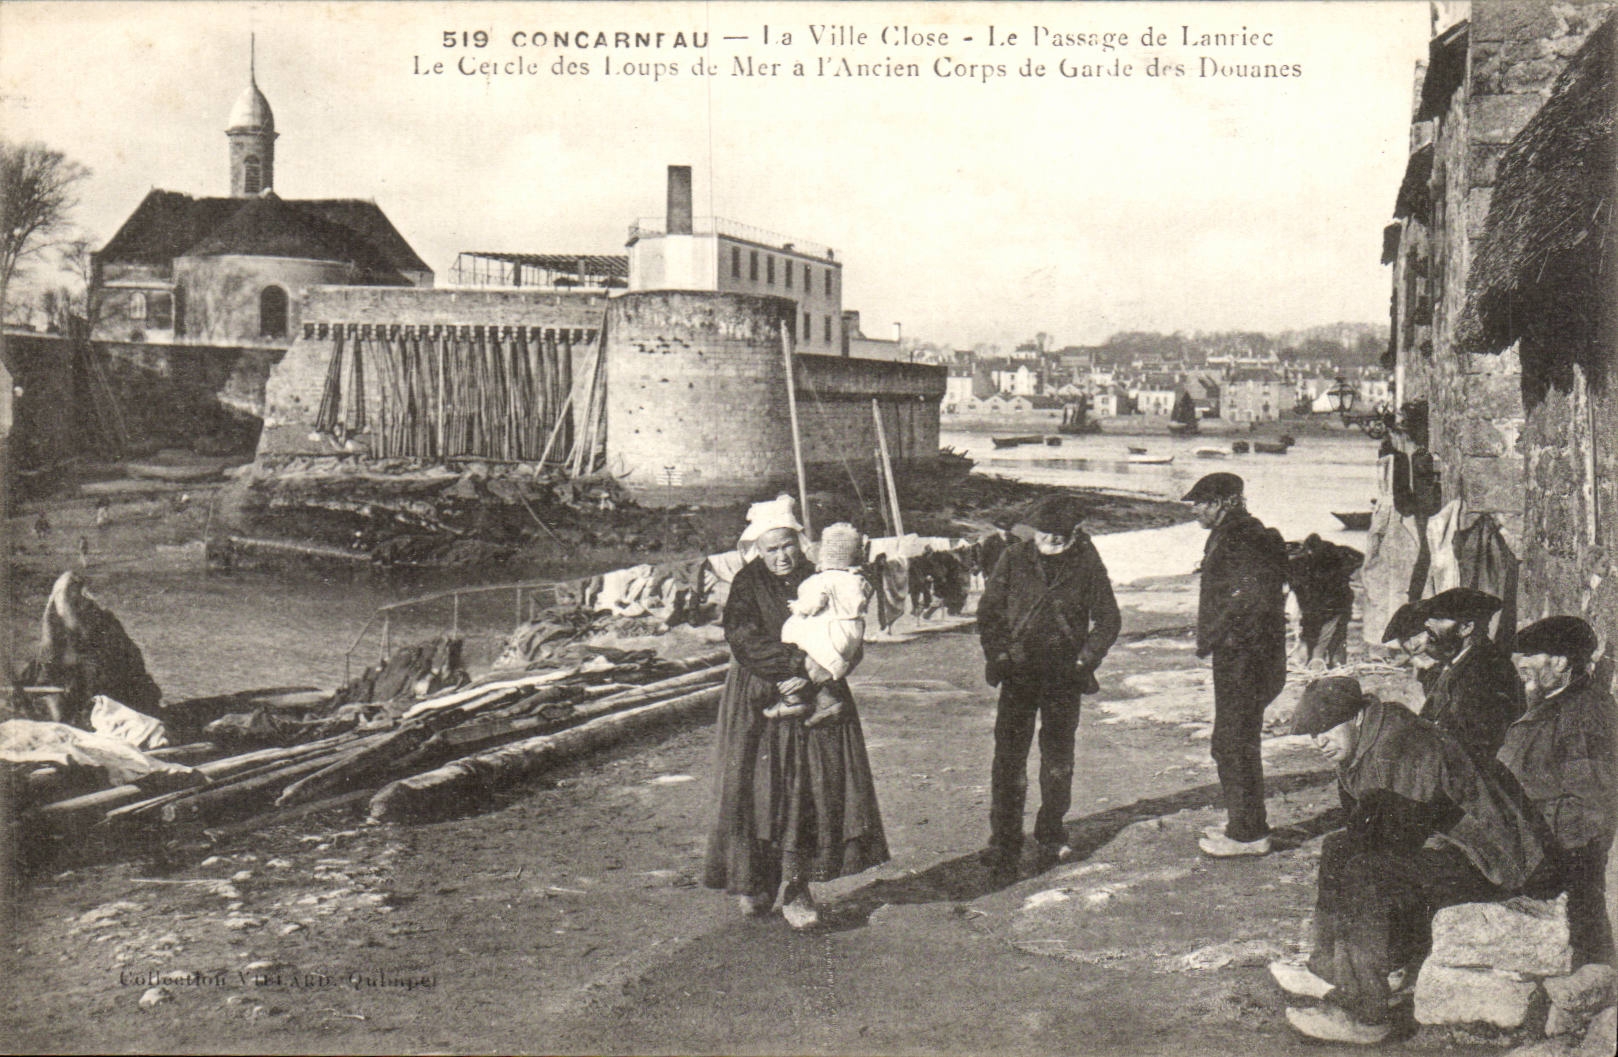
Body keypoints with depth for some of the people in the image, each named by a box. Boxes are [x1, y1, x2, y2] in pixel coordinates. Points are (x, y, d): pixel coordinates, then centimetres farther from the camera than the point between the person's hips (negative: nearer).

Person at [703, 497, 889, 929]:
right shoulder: (747, 585, 0)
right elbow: (742, 638, -15)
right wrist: (799, 661, -24)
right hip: (758, 706, -2)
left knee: (817, 792, -3)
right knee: (757, 791, -2)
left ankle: (793, 887, 3)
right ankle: (754, 881, 10)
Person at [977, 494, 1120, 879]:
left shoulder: (1087, 565, -3)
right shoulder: (1015, 559, -2)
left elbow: (1107, 620, 5)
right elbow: (988, 610, 5)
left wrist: (1084, 663, -4)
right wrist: (999, 656, -4)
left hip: (1064, 676, 1)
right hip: (1019, 673, 0)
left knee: (1058, 760, 11)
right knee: (1009, 757, -6)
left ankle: (1051, 835, 28)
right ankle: (1003, 845, -1)